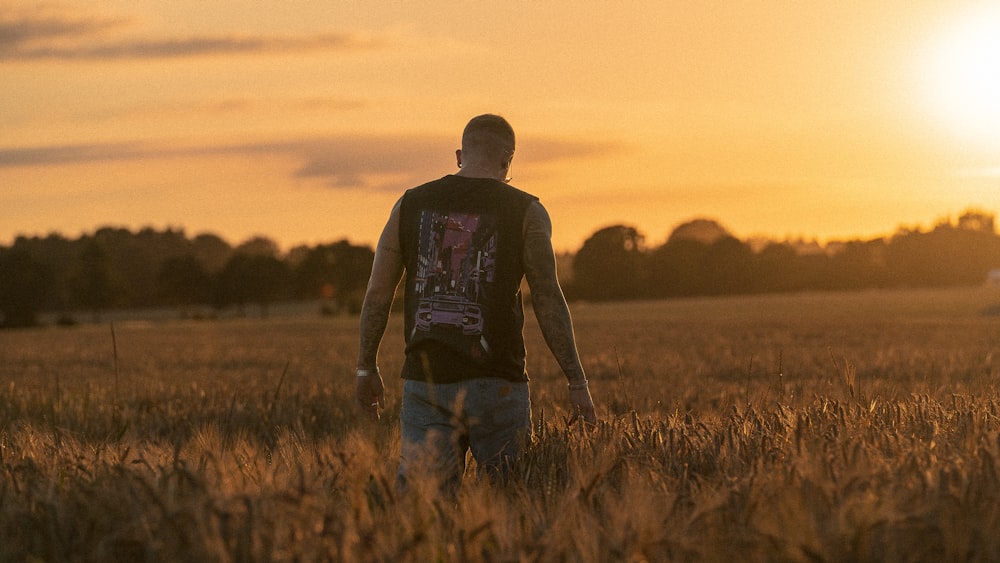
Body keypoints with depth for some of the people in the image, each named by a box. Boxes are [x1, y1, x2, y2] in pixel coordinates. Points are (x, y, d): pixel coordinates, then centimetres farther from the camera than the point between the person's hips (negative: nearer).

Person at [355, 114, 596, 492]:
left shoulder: (410, 205, 8)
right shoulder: (526, 212, 0)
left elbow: (378, 294, 10)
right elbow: (548, 299, -5)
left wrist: (367, 368, 20)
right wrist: (577, 381, -2)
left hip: (424, 378, 2)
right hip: (495, 382, -2)